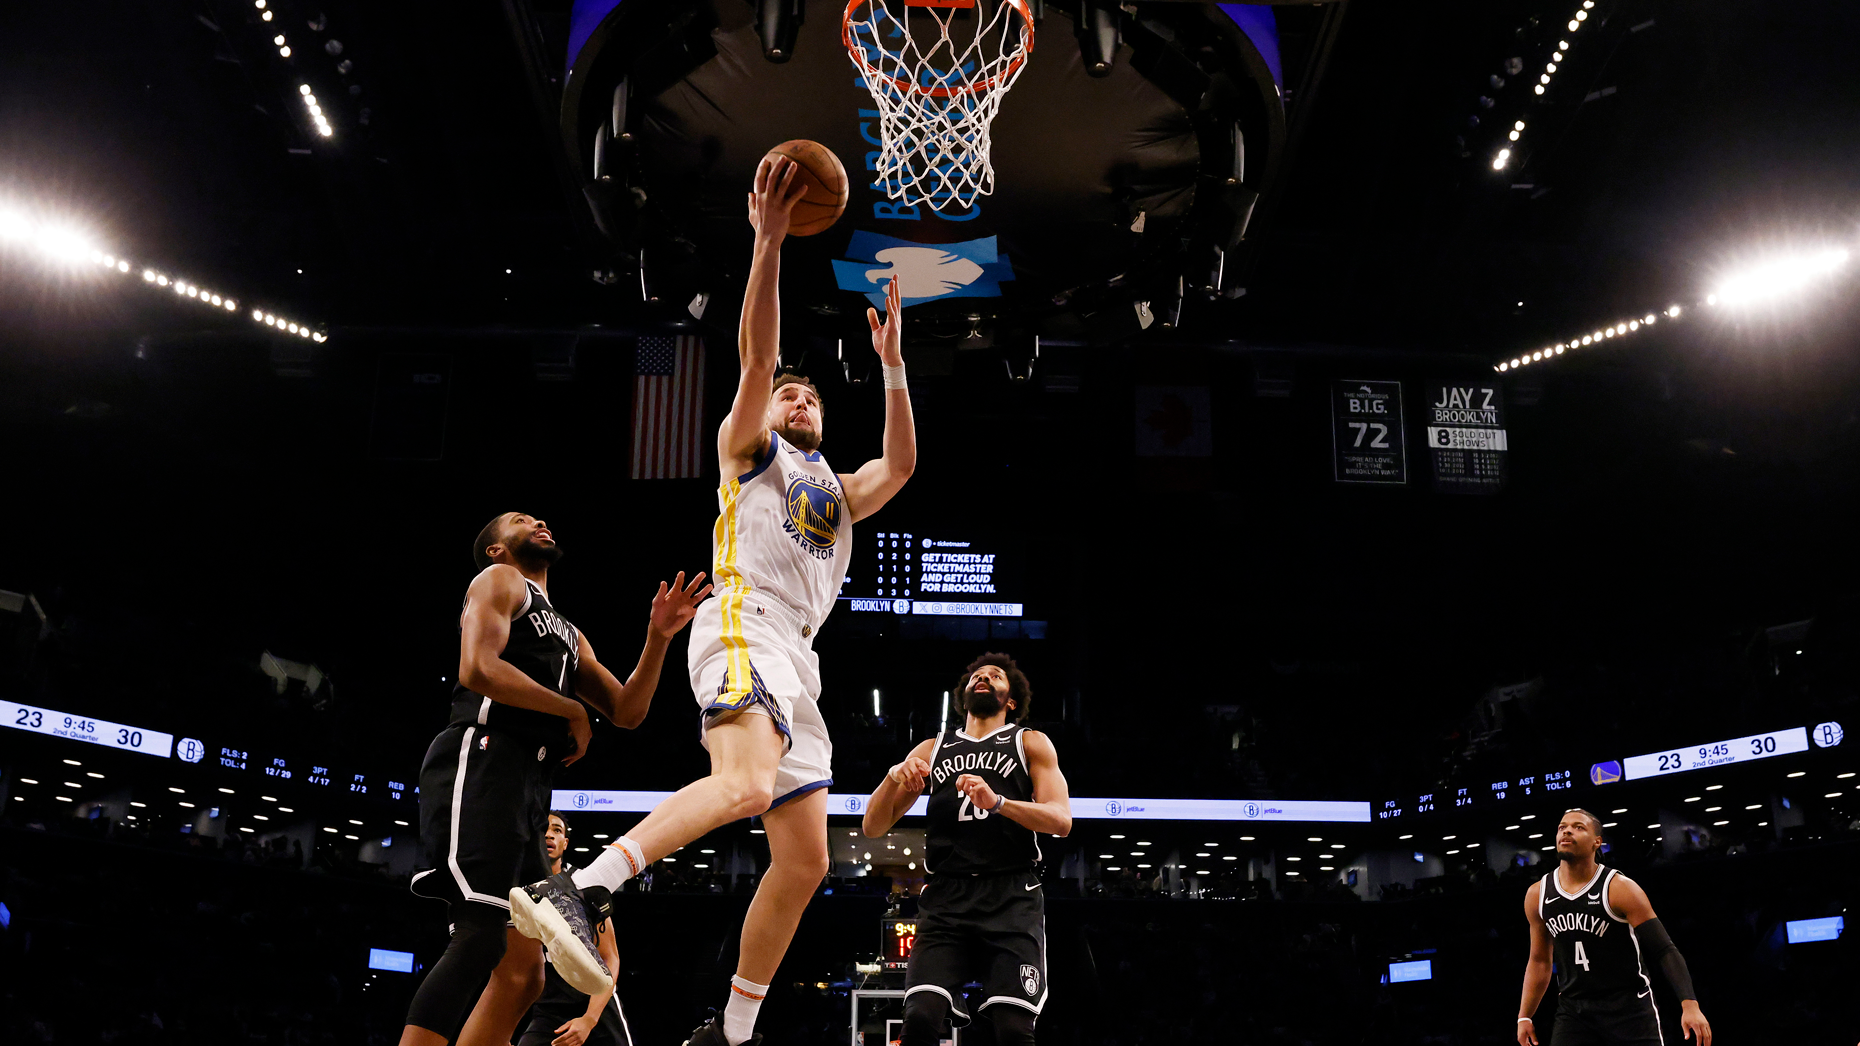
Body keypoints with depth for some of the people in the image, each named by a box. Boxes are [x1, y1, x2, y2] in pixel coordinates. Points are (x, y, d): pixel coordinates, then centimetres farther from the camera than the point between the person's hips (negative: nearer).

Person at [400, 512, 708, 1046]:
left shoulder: (568, 635, 33)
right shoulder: (500, 580, 9)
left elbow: (626, 711, 24)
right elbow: (477, 668, -10)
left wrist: (658, 637, 10)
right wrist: (572, 711, -3)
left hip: (527, 790, 9)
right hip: (481, 765, -9)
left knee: (522, 970, 3)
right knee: (479, 938, -23)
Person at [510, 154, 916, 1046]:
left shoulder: (840, 491, 31)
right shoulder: (748, 448, 17)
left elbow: (900, 465, 11)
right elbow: (756, 356, -1)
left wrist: (890, 361, 5)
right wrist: (768, 243, -11)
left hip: (798, 655, 7)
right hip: (743, 624, -7)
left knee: (805, 858, 3)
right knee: (747, 783, -36)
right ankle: (576, 892, -43)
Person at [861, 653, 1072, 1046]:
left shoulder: (1031, 744, 13)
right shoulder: (931, 749, 20)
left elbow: (1061, 820, -2)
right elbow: (873, 827, 16)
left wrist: (997, 802, -20)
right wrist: (894, 777, -4)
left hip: (1011, 899, -2)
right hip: (945, 899, 2)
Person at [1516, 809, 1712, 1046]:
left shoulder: (1621, 889, -12)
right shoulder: (1537, 895, 1)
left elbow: (1665, 951, -14)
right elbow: (1539, 961, 13)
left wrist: (1690, 1005, -28)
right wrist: (1525, 1016, 10)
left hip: (1629, 1004, -3)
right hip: (1573, 1008, 4)